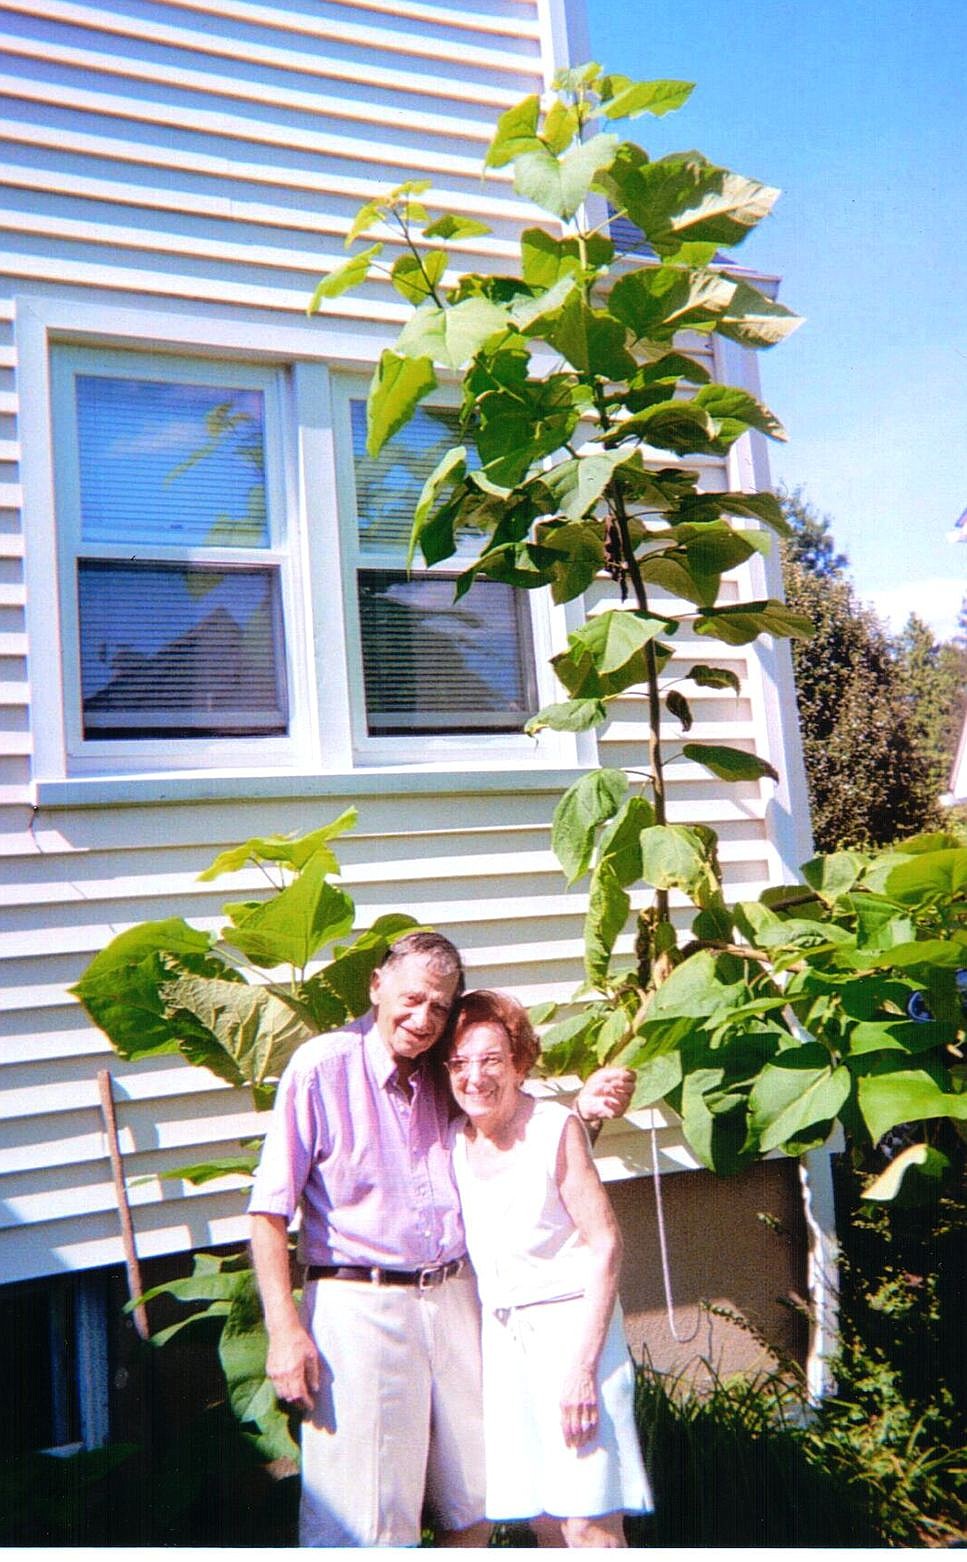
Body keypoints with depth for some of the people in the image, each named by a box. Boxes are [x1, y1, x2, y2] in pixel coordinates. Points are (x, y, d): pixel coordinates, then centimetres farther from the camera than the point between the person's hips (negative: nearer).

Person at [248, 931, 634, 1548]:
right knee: (367, 1520, 2)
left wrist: (582, 1105, 1)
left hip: (454, 1298, 6)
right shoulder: (322, 1067, -8)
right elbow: (270, 1209, -8)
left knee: (475, 1508, 15)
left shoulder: (444, 1077, 7)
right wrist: (284, 1330, -15)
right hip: (358, 1305, -5)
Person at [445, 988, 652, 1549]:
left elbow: (606, 1245, -13)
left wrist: (582, 1365, -17)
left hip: (569, 1325, -5)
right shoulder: (452, 1140, 3)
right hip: (499, 1336, 5)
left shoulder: (555, 1127, -12)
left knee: (589, 1524, -3)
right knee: (541, 1519, 10)